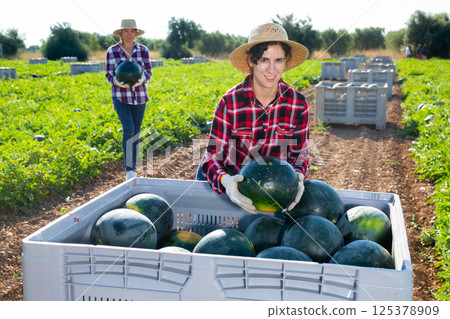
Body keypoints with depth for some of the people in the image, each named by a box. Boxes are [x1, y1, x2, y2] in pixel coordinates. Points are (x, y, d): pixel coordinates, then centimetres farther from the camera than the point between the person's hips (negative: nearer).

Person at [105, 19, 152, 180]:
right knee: (128, 129, -20)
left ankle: (132, 169, 22)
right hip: (120, 96, -2)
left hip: (139, 96, 2)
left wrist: (142, 79, -20)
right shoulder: (112, 51, -2)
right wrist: (117, 81, -23)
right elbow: (109, 75, 1)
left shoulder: (143, 50, 1)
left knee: (135, 132, 8)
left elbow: (148, 73, 4)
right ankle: (129, 169, -9)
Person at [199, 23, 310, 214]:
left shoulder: (298, 105, -8)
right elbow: (212, 157, -14)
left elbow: (299, 155, 1)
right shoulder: (230, 102, -16)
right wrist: (225, 181, -37)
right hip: (234, 183, -1)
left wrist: (297, 178, -23)